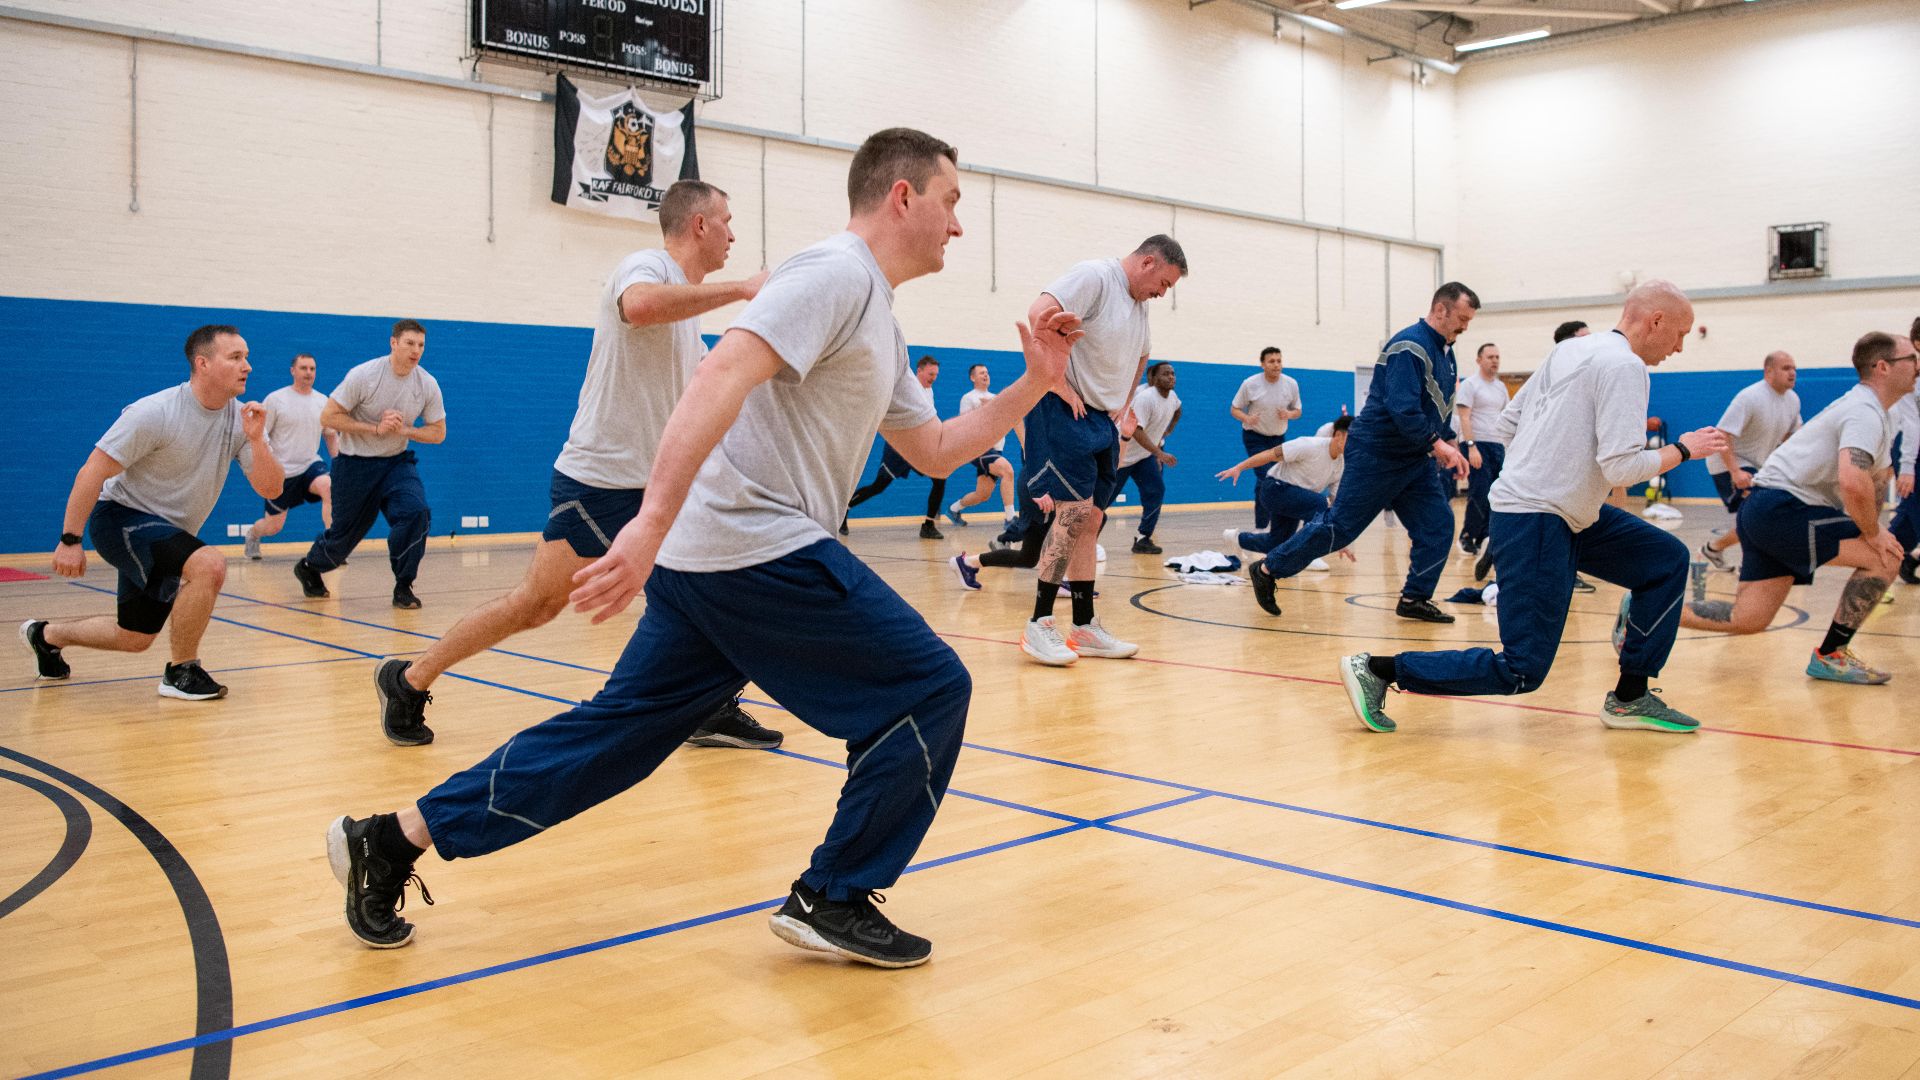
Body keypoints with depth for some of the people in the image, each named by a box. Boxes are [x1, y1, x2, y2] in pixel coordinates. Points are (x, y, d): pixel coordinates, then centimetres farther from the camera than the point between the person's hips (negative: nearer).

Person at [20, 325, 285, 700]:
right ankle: (181, 671, -15)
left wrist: (256, 440, -26)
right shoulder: (156, 413, -22)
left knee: (134, 638, 16)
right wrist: (70, 540, -20)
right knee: (209, 564, -32)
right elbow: (92, 472, -19)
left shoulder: (240, 419, -6)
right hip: (120, 515, -7)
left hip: (166, 535, 7)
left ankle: (47, 635, 44)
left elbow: (270, 489, -10)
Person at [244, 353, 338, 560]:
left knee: (329, 487, -33)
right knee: (274, 526, 8)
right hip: (281, 471, -2)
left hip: (311, 465, 2)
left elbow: (331, 436, 15)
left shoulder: (323, 401, 4)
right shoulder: (275, 399, -7)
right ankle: (252, 534, 46)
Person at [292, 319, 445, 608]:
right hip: (355, 464, -3)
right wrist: (375, 428, -24)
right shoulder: (364, 375, -17)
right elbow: (328, 417, -16)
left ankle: (403, 587, -10)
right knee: (346, 531, 8)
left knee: (415, 511, -23)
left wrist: (403, 430, -18)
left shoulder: (428, 384, -7)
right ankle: (309, 567, 41)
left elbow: (438, 432, 0)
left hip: (396, 463, 3)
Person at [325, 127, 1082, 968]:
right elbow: (721, 375, -24)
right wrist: (653, 522, -32)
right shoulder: (836, 274, -10)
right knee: (929, 690, -2)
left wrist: (1036, 384, 18)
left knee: (622, 726, 12)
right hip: (763, 551, -10)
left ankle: (394, 839, 16)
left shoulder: (879, 327, 22)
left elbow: (936, 451, 27)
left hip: (708, 561, 10)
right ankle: (835, 900, 6)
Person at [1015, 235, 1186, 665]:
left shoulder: (1139, 304, 17)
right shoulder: (1094, 276, -12)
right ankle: (1039, 625, -8)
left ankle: (1084, 627, 13)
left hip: (1102, 420, 9)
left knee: (1090, 519, 8)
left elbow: (1140, 356, 35)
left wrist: (1122, 408, 23)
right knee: (1075, 510, -15)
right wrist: (1063, 388, -24)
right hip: (1065, 412, -9)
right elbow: (1040, 314, -27)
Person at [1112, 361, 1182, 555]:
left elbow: (1177, 411, 26)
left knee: (1156, 491, -9)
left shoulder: (1172, 397, -1)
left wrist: (1167, 430, 16)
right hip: (1124, 455, -7)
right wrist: (1160, 454, -39)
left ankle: (1143, 539, -4)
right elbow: (1136, 430, -34)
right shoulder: (1145, 398, -26)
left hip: (1146, 455, 7)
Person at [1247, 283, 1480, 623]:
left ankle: (1415, 599, 12)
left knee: (1438, 525, 1)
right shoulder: (1409, 346, -18)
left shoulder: (1445, 352, 12)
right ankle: (1267, 570, 7)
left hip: (1415, 460, 9)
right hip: (1376, 455, -9)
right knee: (1339, 525, -5)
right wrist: (1437, 443, -27)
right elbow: (1402, 409, -28)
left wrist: (1448, 446, 9)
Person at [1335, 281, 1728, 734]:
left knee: (1668, 560, 15)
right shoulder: (1624, 366, -14)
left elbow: (1512, 416, 19)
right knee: (1522, 671, -8)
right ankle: (1377, 670, -6)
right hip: (1538, 523, -10)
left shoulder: (1570, 349, 13)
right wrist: (1684, 449, -4)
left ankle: (1630, 699, 17)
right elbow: (1622, 466, -20)